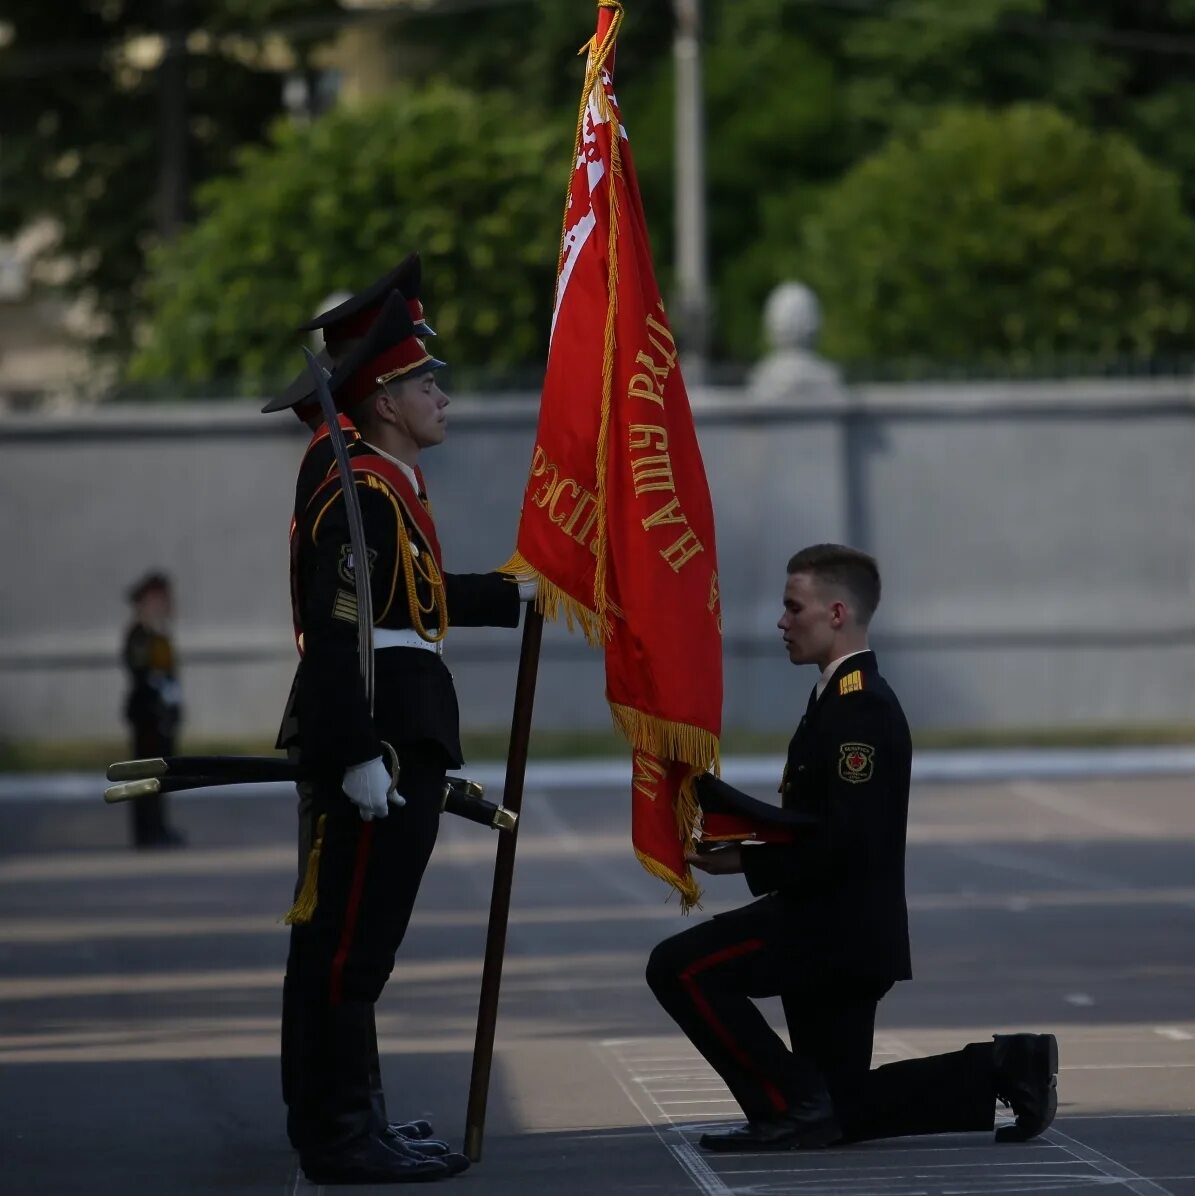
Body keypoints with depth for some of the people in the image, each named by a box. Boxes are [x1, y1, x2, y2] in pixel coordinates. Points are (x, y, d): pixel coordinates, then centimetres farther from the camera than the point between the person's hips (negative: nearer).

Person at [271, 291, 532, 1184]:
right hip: (374, 748, -11)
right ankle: (344, 1136, -6)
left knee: (343, 938, 16)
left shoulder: (390, 490, 18)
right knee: (351, 940, -8)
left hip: (400, 742, 11)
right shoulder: (362, 496, -15)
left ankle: (337, 1119, 24)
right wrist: (360, 757, -28)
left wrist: (508, 595, 44)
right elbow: (336, 629, -23)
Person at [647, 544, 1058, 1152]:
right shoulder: (843, 697, 16)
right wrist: (709, 790, 8)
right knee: (840, 1111, 14)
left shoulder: (859, 707, -17)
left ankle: (791, 1103, -10)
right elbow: (806, 824, 17)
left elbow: (844, 843, -25)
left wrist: (744, 861, -19)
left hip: (837, 925, -10)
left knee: (679, 967, -15)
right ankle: (1004, 1065, 14)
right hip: (836, 927, 10)